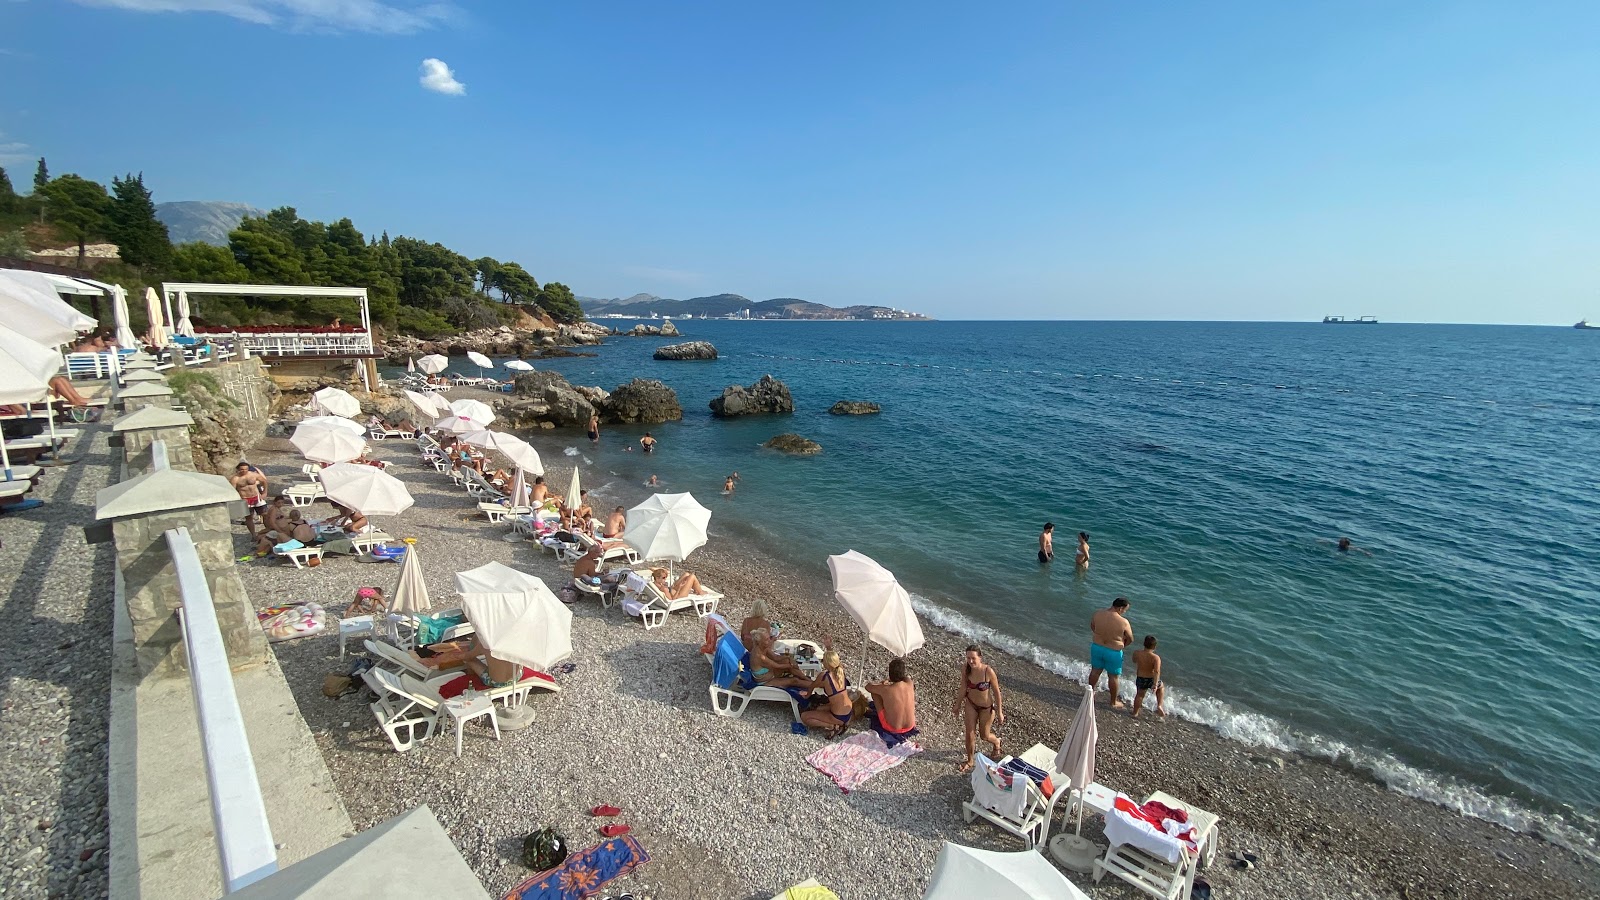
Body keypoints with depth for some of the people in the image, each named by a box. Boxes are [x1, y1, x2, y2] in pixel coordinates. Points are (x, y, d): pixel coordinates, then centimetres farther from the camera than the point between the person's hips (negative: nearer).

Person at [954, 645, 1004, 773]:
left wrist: (1000, 712, -9)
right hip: (970, 704, 3)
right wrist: (958, 705, 7)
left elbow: (996, 692, -17)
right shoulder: (965, 668, -20)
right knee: (970, 734, 8)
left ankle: (996, 742, 53)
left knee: (984, 735, 17)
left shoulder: (988, 671, -32)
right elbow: (963, 688, -4)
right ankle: (970, 761, 34)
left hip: (987, 707, -3)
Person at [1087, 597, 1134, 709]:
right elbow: (1130, 639, -9)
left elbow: (1092, 627, 7)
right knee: (1113, 676, 15)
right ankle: (1114, 702, 32)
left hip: (1097, 647, 4)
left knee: (1095, 671, 23)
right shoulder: (1123, 622, -24)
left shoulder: (1098, 614, -12)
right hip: (1114, 652, -4)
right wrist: (1121, 645, 11)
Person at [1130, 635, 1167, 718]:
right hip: (1151, 680, -2)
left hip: (1140, 679, 2)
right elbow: (1157, 671, -31)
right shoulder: (1156, 658, -21)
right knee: (1161, 686, 31)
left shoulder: (1136, 653, -12)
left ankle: (1135, 713, 32)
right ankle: (1159, 706, 23)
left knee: (1139, 695, 24)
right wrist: (1155, 684, -31)